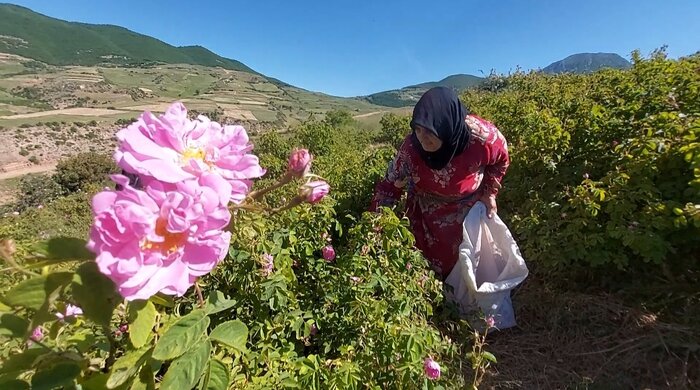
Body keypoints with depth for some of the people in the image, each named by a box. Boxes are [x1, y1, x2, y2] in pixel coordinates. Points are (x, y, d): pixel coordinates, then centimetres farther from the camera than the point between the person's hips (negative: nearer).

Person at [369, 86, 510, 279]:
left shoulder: (483, 137, -34)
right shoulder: (411, 146, -33)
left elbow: (501, 160, -8)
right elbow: (389, 184, -20)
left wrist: (489, 193, -6)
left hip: (469, 211, 0)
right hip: (425, 213, 0)